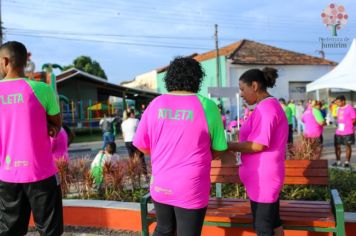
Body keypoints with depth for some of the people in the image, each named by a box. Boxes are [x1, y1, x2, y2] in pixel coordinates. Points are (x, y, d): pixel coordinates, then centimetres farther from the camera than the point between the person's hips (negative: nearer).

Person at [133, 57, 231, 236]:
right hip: (191, 189, -3)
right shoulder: (207, 106, -10)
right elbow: (218, 150, -2)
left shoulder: (156, 104, -3)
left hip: (160, 185, 4)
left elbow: (141, 145, 4)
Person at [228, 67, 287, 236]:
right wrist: (235, 146, 13)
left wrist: (228, 146, -14)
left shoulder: (265, 108, -18)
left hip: (263, 177, -10)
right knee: (273, 222, 18)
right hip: (267, 175, 10)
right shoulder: (272, 106, 15)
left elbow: (259, 145, -23)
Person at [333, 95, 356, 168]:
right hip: (338, 131, 7)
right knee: (337, 146, 8)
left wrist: (348, 125, -11)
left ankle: (347, 162, 15)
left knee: (348, 146, 5)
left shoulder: (349, 108, -10)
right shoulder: (339, 109, 11)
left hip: (348, 132, -7)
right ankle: (338, 161, 20)